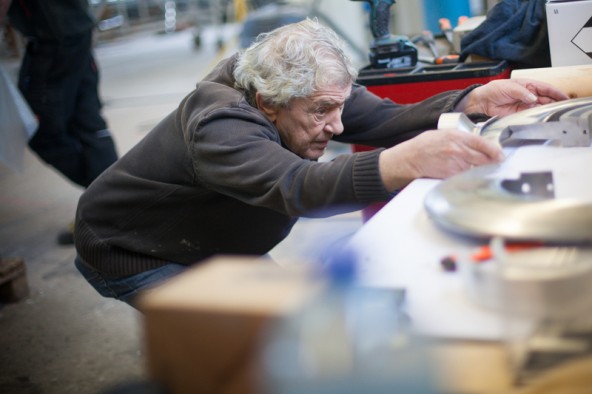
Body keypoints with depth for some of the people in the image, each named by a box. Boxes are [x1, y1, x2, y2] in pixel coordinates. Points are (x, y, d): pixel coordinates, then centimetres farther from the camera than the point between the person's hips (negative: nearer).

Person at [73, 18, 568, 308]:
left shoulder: (306, 90, -17)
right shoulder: (220, 126, -40)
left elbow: (386, 119, -20)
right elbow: (298, 187, -57)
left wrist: (476, 101, -36)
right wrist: (406, 163, -73)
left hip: (208, 240, 8)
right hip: (132, 253, -7)